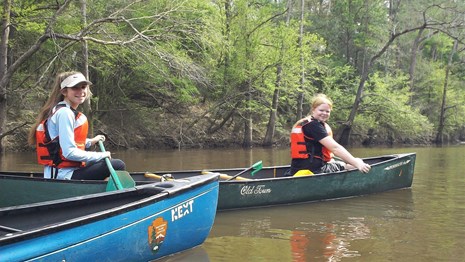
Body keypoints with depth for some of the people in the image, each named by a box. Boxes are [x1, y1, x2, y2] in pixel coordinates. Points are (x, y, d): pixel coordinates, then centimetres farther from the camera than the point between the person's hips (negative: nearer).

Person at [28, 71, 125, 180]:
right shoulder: (64, 113, -16)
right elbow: (70, 153, -23)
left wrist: (90, 142, 17)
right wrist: (101, 155, -13)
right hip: (65, 176, -11)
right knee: (118, 165, -11)